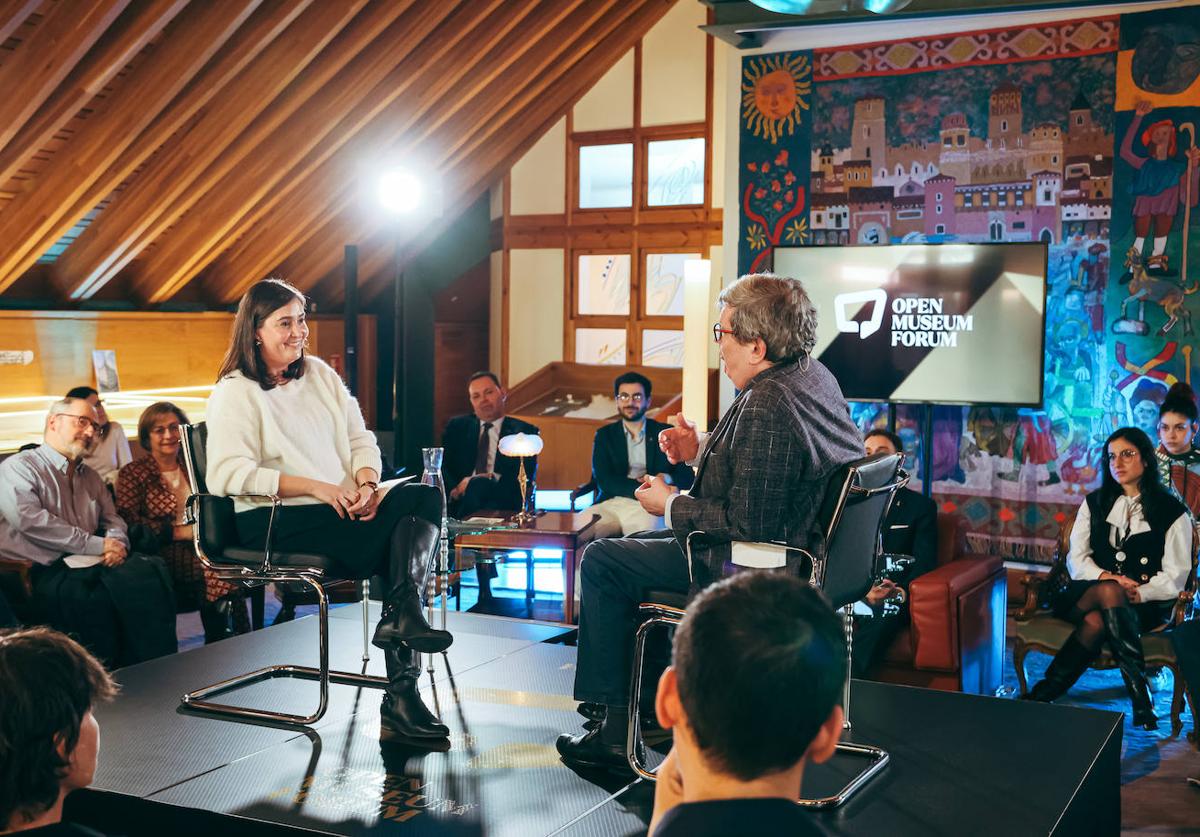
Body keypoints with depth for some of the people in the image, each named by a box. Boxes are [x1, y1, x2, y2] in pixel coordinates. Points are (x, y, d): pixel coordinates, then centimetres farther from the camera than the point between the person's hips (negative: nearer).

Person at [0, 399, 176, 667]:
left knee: (153, 570, -24)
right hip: (48, 572, -6)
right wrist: (97, 545, -14)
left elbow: (113, 520, 23)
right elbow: (30, 520, -13)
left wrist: (116, 544, -3)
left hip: (93, 564, 6)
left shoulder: (90, 476, 25)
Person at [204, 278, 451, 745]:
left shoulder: (320, 374, 19)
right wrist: (315, 487, -20)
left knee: (425, 497, -24)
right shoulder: (234, 393, -1)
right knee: (409, 530, -25)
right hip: (273, 524, -6)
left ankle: (401, 618, -35)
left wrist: (366, 484, -9)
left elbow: (361, 440, 15)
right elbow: (227, 475, -14)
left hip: (344, 510, 6)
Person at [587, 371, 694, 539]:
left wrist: (667, 478, -13)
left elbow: (688, 478, 11)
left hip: (648, 507, -1)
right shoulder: (604, 435, 17)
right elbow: (603, 480, 2)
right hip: (610, 504, 2)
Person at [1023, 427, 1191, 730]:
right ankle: (1139, 694, -38)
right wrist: (1108, 579, -14)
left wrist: (1139, 594, -20)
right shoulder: (1095, 504, 15)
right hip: (1085, 595, 2)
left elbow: (1174, 577, -2)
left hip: (1144, 605, -2)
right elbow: (1076, 560, 7)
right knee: (1109, 592, -37)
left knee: (1097, 622, -38)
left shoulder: (1172, 512, 4)